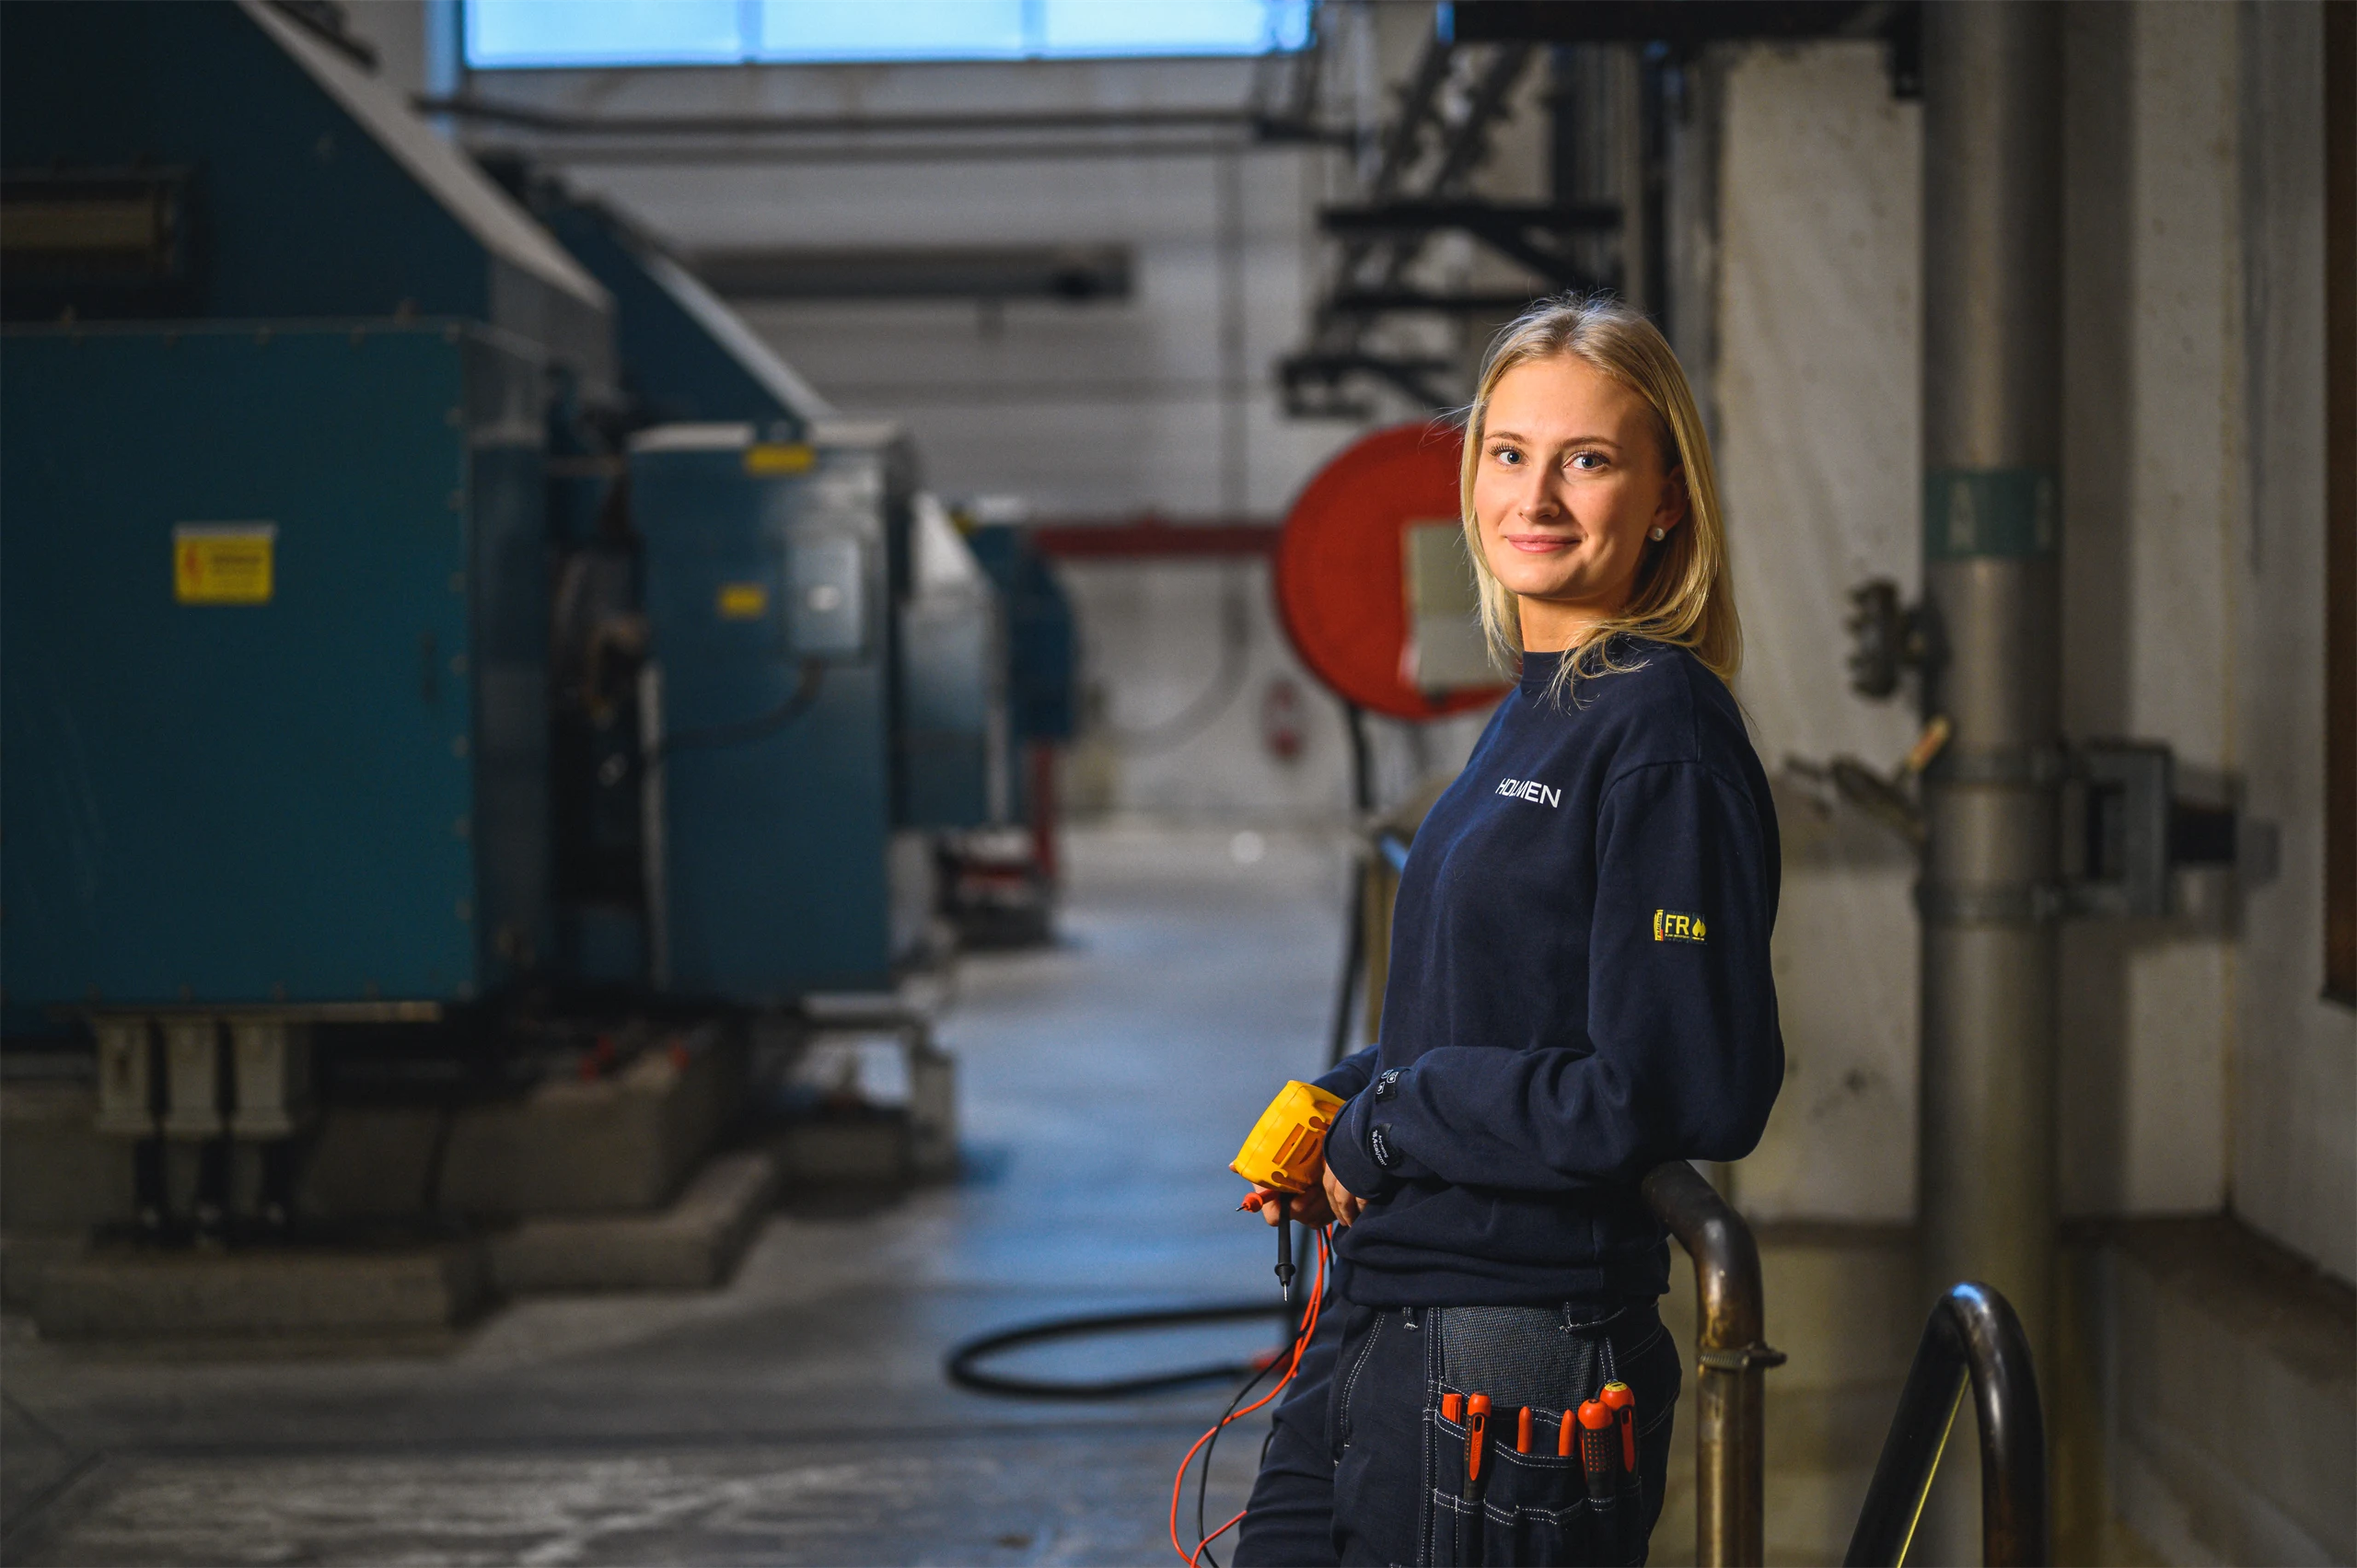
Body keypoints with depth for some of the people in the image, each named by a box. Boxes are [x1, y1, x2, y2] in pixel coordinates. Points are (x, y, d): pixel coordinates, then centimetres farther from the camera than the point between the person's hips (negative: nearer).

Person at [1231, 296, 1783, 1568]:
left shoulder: (1664, 739, -14)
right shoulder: (1529, 715, 13)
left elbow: (1678, 1095, -21)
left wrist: (1385, 1125, -12)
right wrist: (1339, 1103, 6)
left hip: (1512, 1370, -9)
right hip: (1377, 1327, 9)